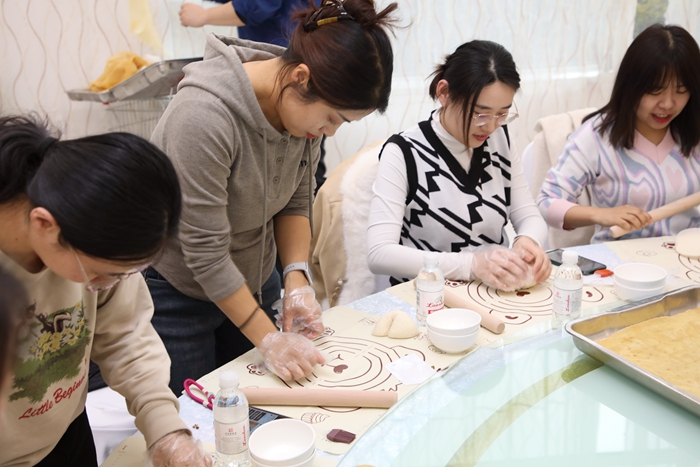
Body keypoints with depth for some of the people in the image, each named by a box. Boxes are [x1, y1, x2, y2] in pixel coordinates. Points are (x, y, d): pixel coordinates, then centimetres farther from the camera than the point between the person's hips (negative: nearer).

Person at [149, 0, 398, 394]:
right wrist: (269, 339, -21)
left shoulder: (305, 107, -9)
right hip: (177, 292, -6)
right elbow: (205, 251, -26)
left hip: (252, 283, 6)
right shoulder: (205, 116, -30)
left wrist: (297, 280, -12)